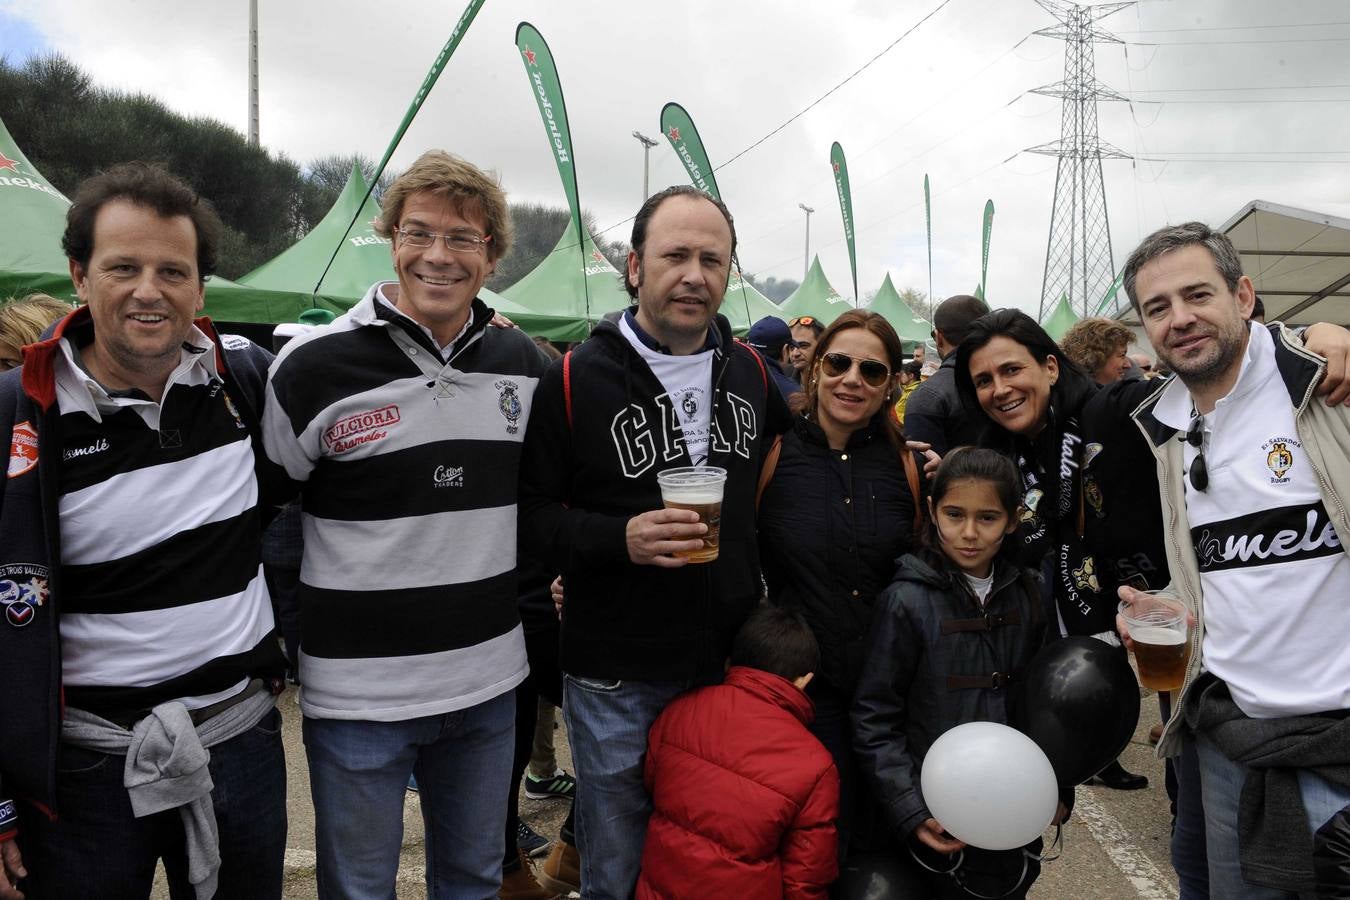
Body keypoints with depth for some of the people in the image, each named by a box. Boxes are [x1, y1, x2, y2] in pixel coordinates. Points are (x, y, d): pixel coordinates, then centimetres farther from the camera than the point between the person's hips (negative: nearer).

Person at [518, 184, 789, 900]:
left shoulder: (750, 370, 3)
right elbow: (530, 513, -10)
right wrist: (620, 539, -25)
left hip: (734, 668, 4)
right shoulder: (576, 379, -11)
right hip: (617, 683, -4)